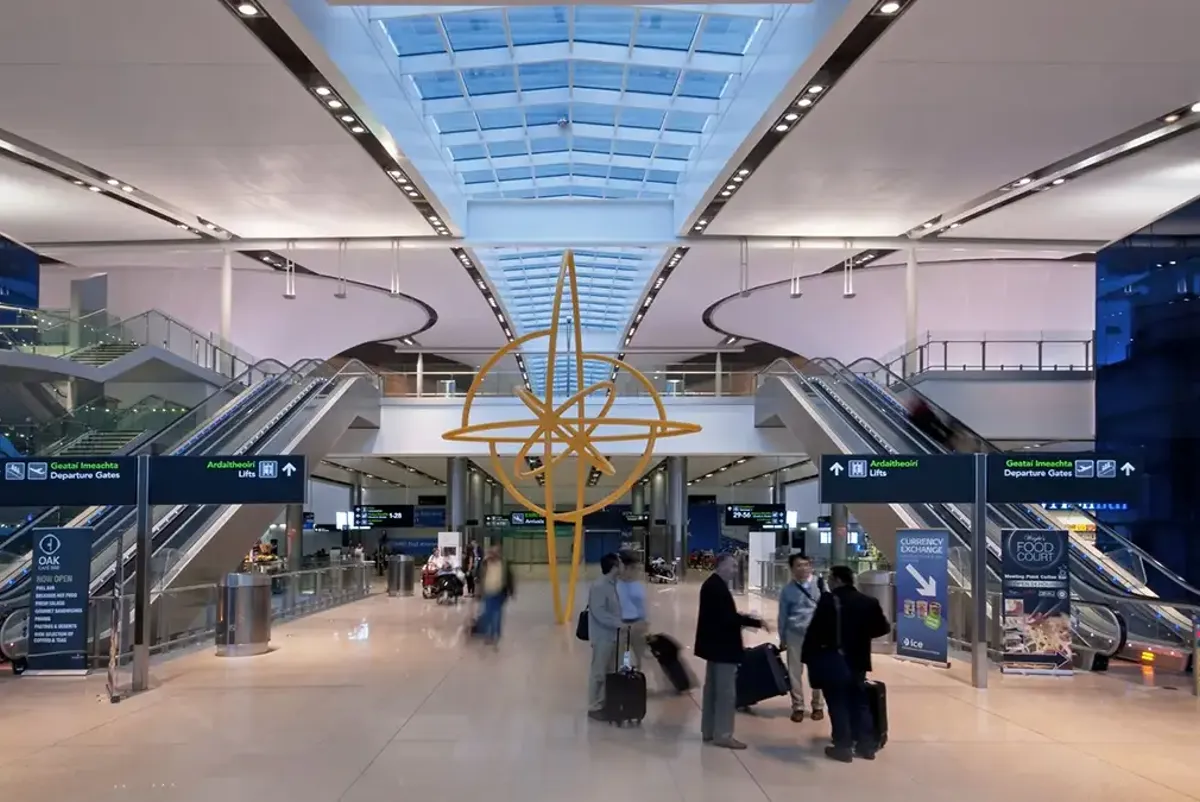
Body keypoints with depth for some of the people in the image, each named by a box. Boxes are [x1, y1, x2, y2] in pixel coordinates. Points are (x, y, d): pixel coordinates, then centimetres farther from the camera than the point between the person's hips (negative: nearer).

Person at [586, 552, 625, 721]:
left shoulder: (612, 585, 10)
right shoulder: (599, 586, -19)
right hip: (602, 637, -9)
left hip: (611, 635, 9)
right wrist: (619, 623, -23)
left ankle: (604, 703, 24)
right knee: (598, 672, -1)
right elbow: (599, 613, -24)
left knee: (609, 672, 15)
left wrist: (619, 624, 6)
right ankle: (594, 707, 7)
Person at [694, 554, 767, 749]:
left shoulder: (712, 584, 11)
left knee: (712, 688, 16)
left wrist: (742, 619, 7)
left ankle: (709, 731, 24)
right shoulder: (718, 587, -21)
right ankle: (723, 735, 2)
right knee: (726, 691, -3)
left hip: (714, 644, 11)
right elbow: (727, 617, -26)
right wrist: (755, 622, -19)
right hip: (722, 645, -11)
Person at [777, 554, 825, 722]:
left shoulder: (820, 584, -4)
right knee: (795, 671, 7)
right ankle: (798, 707, 19)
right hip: (794, 634, 1)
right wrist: (782, 639, 9)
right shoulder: (787, 589, 0)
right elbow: (783, 615, 7)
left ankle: (818, 706, 20)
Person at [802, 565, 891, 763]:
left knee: (838, 705, 3)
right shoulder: (868, 602, 4)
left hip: (833, 662, -6)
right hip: (857, 661, 6)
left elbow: (815, 630, -17)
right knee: (859, 702, 16)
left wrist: (808, 657, -11)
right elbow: (883, 627, 10)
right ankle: (866, 745, 21)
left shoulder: (829, 601, -14)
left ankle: (843, 748, 5)